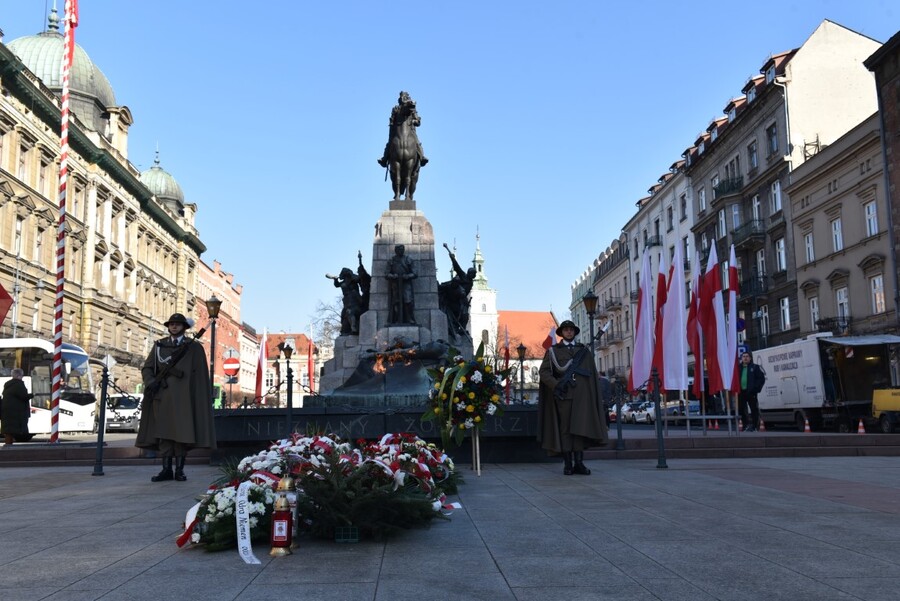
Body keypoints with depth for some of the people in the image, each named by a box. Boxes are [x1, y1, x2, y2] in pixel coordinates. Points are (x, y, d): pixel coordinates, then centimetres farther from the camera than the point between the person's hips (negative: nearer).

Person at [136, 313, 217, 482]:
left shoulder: (194, 347, 5)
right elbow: (147, 368, 12)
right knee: (163, 431, 2)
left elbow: (200, 376, 0)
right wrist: (150, 382, -8)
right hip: (162, 395, 3)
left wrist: (197, 398, -7)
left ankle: (180, 470, 3)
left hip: (182, 396, -3)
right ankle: (166, 469, 6)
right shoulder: (159, 345, 15)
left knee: (182, 432, -4)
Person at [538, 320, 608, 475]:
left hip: (581, 394, 1)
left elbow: (592, 374, 13)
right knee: (565, 428, -1)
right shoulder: (553, 351, 12)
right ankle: (567, 464, 2)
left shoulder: (584, 350, 17)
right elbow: (543, 371, 2)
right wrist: (556, 385, -12)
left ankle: (579, 463, -3)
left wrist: (594, 395, 4)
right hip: (563, 394, -1)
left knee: (580, 426, -6)